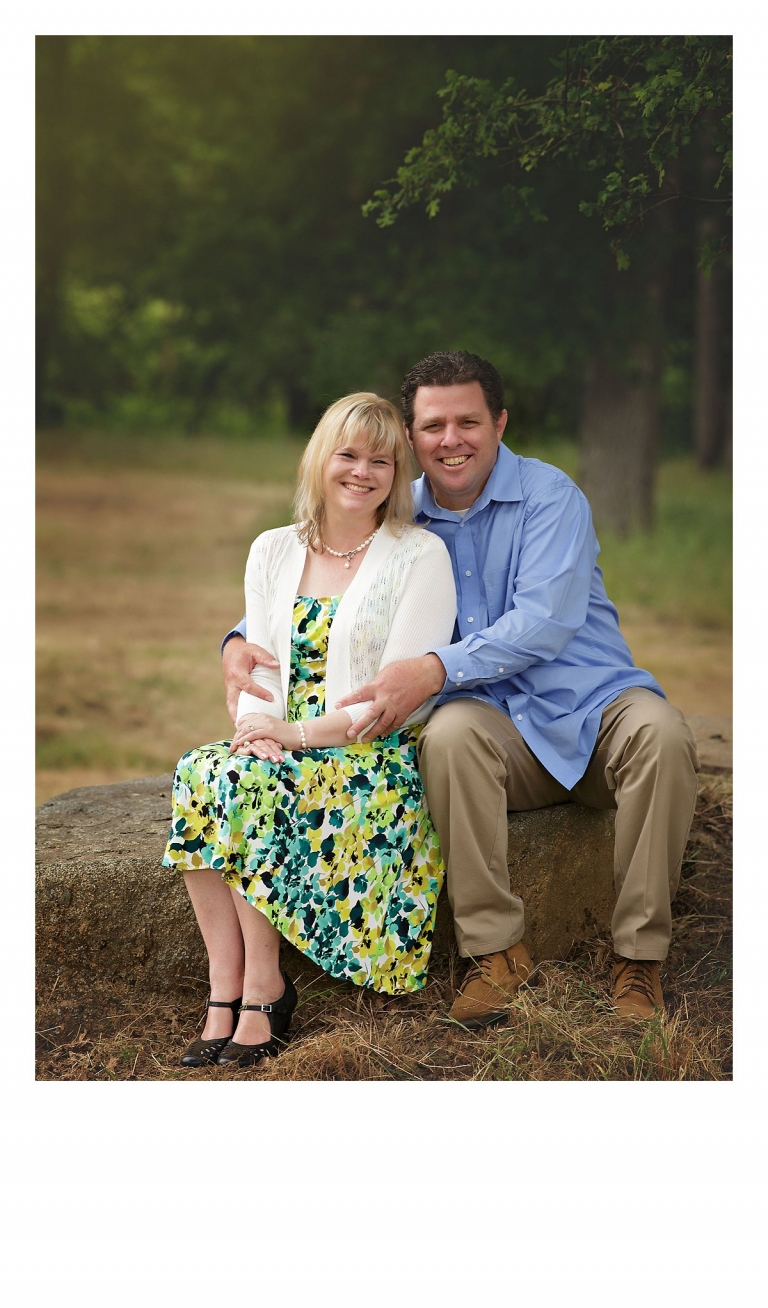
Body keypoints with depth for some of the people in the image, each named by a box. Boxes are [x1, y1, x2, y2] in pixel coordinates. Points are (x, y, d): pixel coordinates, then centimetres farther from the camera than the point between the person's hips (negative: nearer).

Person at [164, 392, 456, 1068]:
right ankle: (225, 994, -26)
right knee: (198, 770, -27)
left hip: (378, 757, -5)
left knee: (248, 782, -31)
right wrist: (257, 725, -11)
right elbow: (260, 667, 12)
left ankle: (263, 988, -20)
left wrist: (301, 733, -18)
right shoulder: (273, 552, 15)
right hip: (286, 756, 5)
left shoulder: (420, 555, -1)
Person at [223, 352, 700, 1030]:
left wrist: (434, 670, -32)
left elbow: (545, 622, -20)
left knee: (662, 733, -34)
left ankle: (639, 956, -21)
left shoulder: (549, 496, -7)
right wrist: (244, 641, -5)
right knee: (450, 732, -33)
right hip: (504, 725, 2)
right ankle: (497, 950, -21)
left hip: (597, 701, -2)